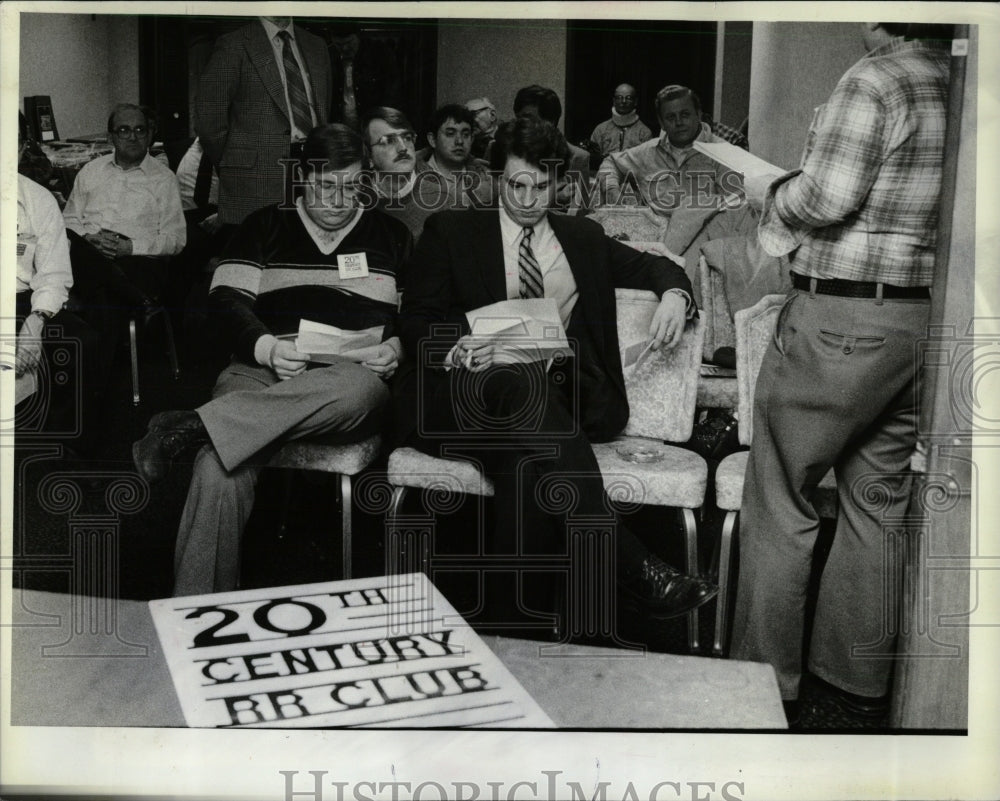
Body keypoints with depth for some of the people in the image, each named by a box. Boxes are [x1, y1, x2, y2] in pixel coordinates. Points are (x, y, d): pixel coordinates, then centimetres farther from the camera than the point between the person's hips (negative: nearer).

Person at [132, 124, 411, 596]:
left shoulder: (391, 236, 20)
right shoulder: (265, 226, 18)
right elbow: (226, 300, 8)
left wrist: (396, 349, -8)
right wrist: (267, 347, -12)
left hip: (354, 376, 1)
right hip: (264, 371, 0)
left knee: (361, 387, -41)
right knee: (218, 469, -31)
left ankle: (193, 425, -40)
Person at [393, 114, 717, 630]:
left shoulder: (582, 238, 23)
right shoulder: (451, 230, 12)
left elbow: (651, 266, 29)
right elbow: (416, 320, 5)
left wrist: (674, 293, 3)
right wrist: (456, 351, -18)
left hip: (557, 396, 3)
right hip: (469, 390, -3)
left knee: (529, 456, -35)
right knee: (527, 387, -38)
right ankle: (633, 570, -39)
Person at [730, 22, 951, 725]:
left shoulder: (873, 81, -12)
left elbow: (827, 200, -17)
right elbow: (906, 202, 12)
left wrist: (768, 192, 3)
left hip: (843, 317, -8)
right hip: (927, 316, 8)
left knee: (781, 501, 3)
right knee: (879, 505, 14)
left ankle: (770, 680, 12)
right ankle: (862, 680, 26)